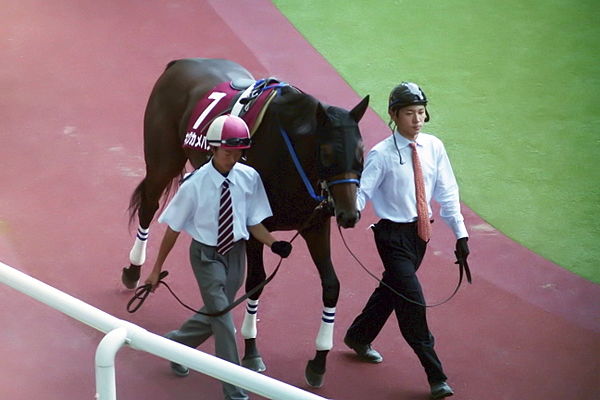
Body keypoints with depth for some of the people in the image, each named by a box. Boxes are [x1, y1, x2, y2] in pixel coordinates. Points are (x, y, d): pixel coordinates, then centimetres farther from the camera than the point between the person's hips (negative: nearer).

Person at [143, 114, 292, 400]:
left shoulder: (249, 178, -11)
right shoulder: (195, 184, -19)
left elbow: (254, 222, -1)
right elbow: (174, 228, -9)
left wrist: (273, 244, -20)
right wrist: (157, 269, -4)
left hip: (235, 252, 4)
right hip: (206, 255, -4)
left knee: (216, 314, 17)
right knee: (221, 316, -9)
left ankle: (176, 343, 46)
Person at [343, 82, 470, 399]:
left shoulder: (433, 147, -1)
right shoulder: (381, 155, -15)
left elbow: (446, 193, 3)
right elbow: (361, 192, -19)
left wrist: (460, 233, 2)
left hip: (420, 232, 6)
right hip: (393, 234, -6)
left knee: (392, 288, 21)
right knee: (412, 301, -9)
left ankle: (359, 337, 48)